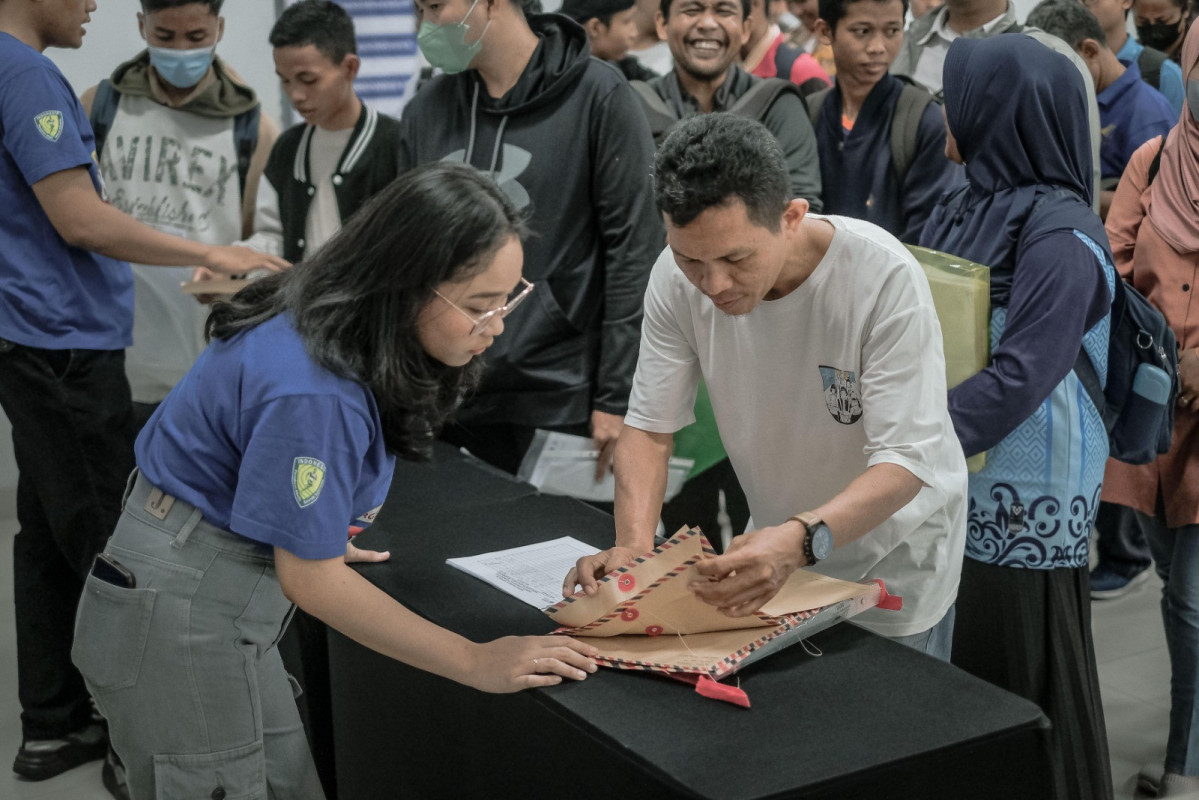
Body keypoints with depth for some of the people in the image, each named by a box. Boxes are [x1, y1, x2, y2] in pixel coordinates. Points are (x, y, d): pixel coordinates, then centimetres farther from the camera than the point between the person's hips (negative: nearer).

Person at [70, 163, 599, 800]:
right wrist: (476, 663, -18)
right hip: (178, 623, -9)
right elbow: (312, 581, -23)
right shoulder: (314, 393, -30)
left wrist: (311, 533, 21)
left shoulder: (328, 318, -3)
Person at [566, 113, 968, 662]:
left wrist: (802, 539, -50)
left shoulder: (886, 278, -31)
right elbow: (650, 427, -12)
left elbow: (906, 461, -32)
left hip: (894, 556, -3)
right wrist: (633, 545, -31)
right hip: (783, 553, 4)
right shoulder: (678, 278, -18)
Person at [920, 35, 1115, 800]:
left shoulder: (1061, 234, -16)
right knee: (957, 663, 14)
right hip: (961, 482, 7)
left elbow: (1020, 376, -24)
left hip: (1023, 494, -7)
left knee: (1023, 679, 5)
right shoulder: (967, 208, 7)